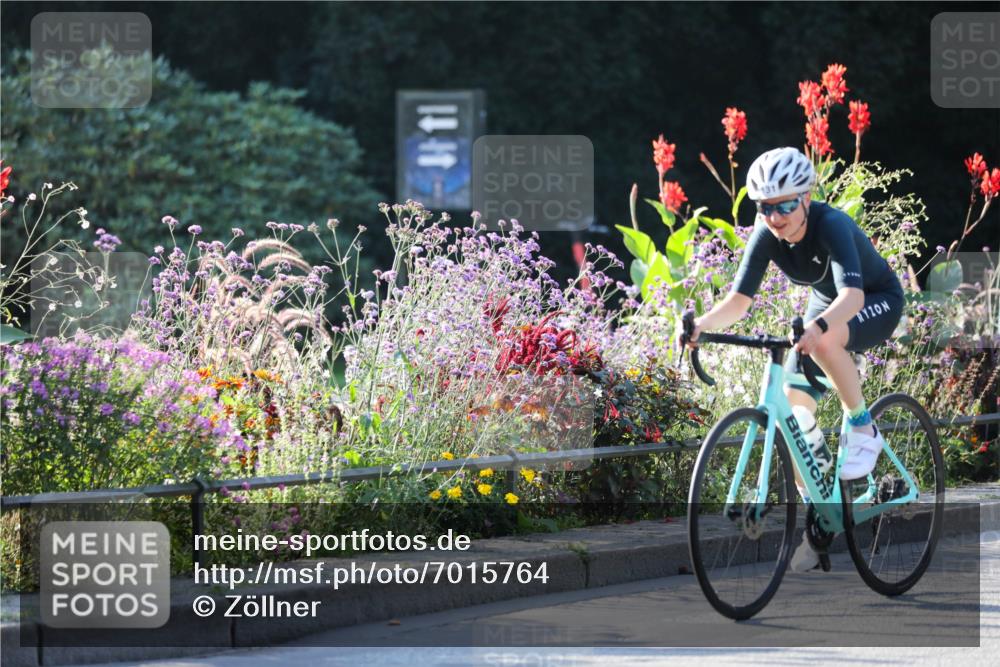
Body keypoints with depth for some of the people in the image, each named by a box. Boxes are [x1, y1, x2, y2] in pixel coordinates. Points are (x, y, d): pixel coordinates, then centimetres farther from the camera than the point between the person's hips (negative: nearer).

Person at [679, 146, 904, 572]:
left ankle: (862, 429, -17)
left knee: (824, 342, -39)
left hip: (878, 302, -6)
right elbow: (739, 299, -22)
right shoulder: (766, 236, -17)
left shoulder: (830, 226, -34)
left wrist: (819, 326, -67)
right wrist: (702, 325, -42)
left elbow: (852, 294, -48)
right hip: (825, 307, 6)